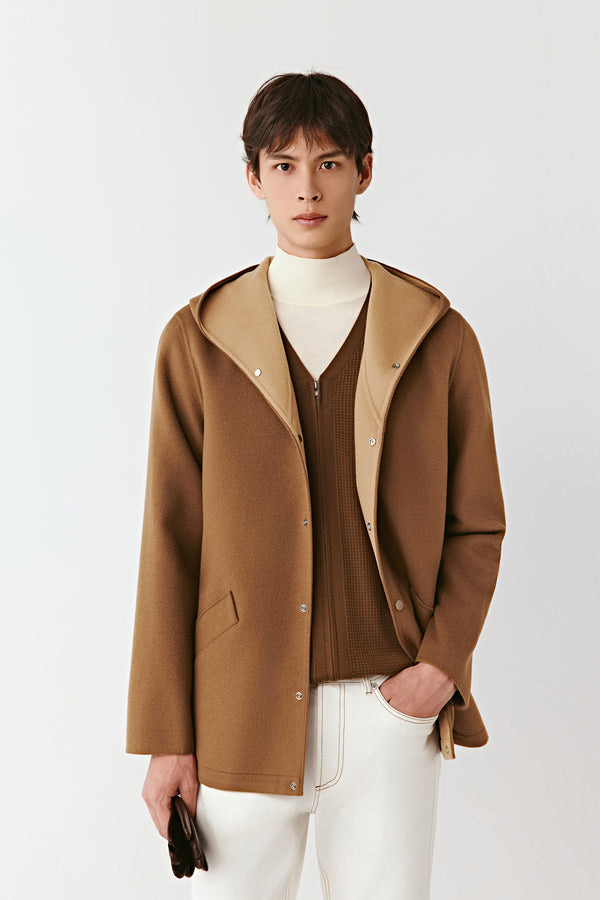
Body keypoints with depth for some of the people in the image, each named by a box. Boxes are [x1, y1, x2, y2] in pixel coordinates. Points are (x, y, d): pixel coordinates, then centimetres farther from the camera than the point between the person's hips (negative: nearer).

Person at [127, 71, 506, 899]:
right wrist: (166, 736, -2)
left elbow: (477, 526, 7)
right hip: (245, 711, 0)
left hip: (391, 706, 1)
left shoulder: (437, 337, 1)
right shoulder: (199, 339, 0)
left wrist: (443, 661, -8)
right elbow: (172, 540, 0)